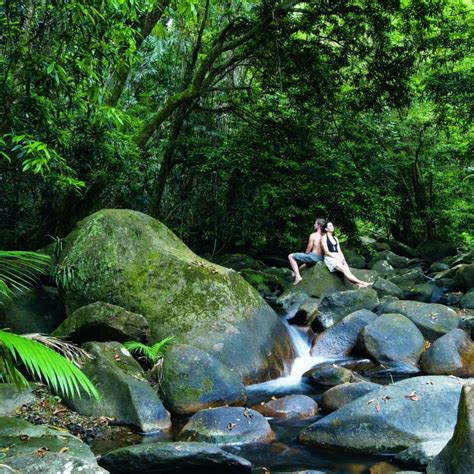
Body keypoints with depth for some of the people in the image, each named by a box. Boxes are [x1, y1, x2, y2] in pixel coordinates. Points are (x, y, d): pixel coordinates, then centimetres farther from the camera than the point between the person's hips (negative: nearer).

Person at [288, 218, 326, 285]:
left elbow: (308, 250, -8)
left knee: (291, 256, -2)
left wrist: (306, 254, 13)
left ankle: (297, 276, -11)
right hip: (321, 258, 8)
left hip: (314, 256, -8)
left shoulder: (313, 235, -10)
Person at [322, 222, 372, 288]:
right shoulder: (324, 238, 3)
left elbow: (339, 250, 16)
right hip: (329, 258, -6)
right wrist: (337, 258, -15)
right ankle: (361, 282, -41)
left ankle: (359, 285, -44)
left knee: (347, 270, -24)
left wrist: (342, 258, -5)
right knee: (344, 269, -28)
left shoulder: (335, 238, 23)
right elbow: (326, 251, -7)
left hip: (338, 257, 6)